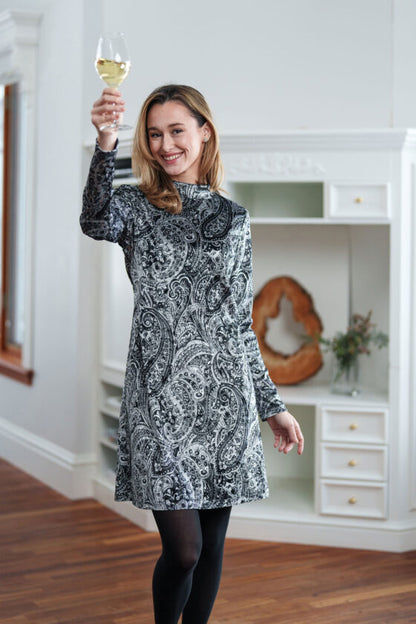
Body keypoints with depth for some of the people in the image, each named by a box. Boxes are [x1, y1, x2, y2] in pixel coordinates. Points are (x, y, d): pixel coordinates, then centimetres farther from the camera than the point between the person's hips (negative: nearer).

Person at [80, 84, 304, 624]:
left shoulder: (234, 218, 11)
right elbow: (97, 222, -23)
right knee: (184, 549, -5)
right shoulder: (137, 206, 3)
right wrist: (106, 145, -41)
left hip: (225, 396, 3)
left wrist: (272, 405, 14)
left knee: (212, 542, 10)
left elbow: (241, 322, 15)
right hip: (161, 393, -3)